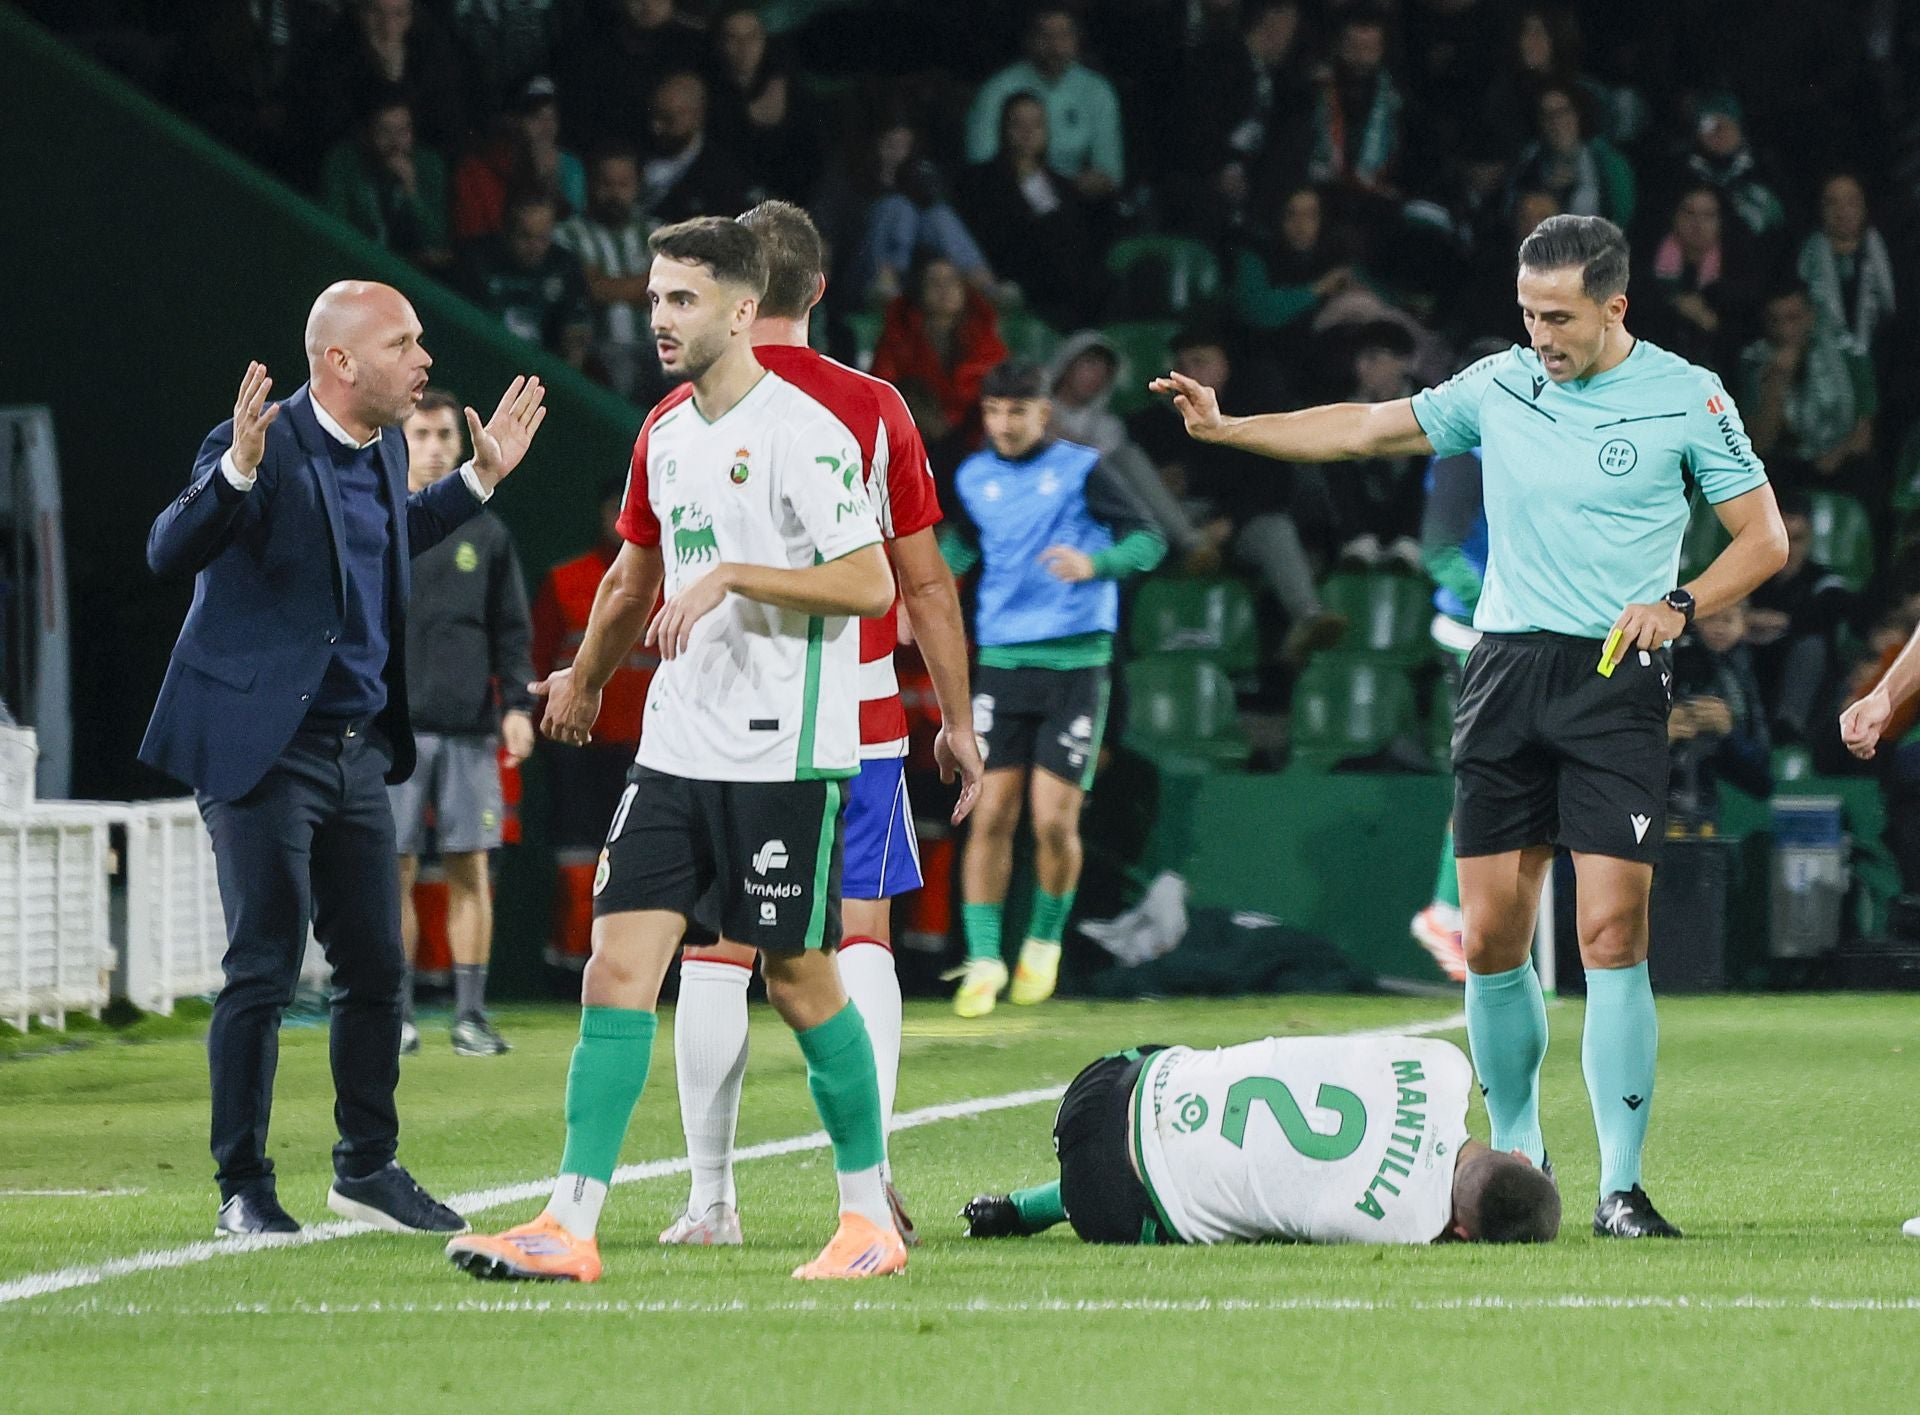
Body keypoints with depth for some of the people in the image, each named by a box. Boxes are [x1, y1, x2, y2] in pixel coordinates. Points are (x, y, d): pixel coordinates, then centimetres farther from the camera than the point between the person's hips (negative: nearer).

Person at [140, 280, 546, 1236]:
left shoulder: (384, 447, 8)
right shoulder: (264, 447, -17)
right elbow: (169, 553, -26)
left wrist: (479, 477, 24)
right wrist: (238, 469, -41)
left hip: (359, 753, 8)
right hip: (263, 751, -8)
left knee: (375, 969, 11)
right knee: (263, 971, -5)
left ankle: (367, 1169, 24)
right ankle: (242, 1187, 3)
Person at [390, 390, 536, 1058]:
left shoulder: (485, 533, 11)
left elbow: (511, 631, 12)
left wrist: (517, 704, 0)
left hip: (471, 728, 2)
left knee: (470, 870, 0)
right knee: (395, 871, -2)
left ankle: (471, 1014, 3)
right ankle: (396, 1014, 2)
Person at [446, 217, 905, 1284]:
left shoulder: (801, 432, -11)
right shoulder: (666, 434, 13)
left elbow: (870, 584, -16)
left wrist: (733, 575, -21)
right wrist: (586, 677, 41)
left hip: (784, 755, -7)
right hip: (677, 747, 7)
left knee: (800, 977, 0)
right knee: (620, 965, -3)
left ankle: (871, 1215, 16)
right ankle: (571, 1226, -7)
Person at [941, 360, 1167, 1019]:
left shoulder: (1080, 470, -3)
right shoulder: (973, 478, 9)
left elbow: (1148, 539, -8)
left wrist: (1094, 562, -25)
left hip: (1075, 662, -3)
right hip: (1002, 661, 3)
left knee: (1054, 822, -6)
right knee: (991, 816, -6)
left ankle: (1044, 942, 17)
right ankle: (983, 960, 1)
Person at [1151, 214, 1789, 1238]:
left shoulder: (1686, 397, -1)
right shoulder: (1497, 386, 10)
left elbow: (1764, 538, 4)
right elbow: (1367, 429, 19)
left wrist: (1679, 604, -13)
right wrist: (1227, 429, 11)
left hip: (1617, 677, -4)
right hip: (1504, 668, 4)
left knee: (1613, 930, -13)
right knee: (1491, 937, 1)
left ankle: (1621, 1186, -11)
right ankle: (1516, 1158, 17)